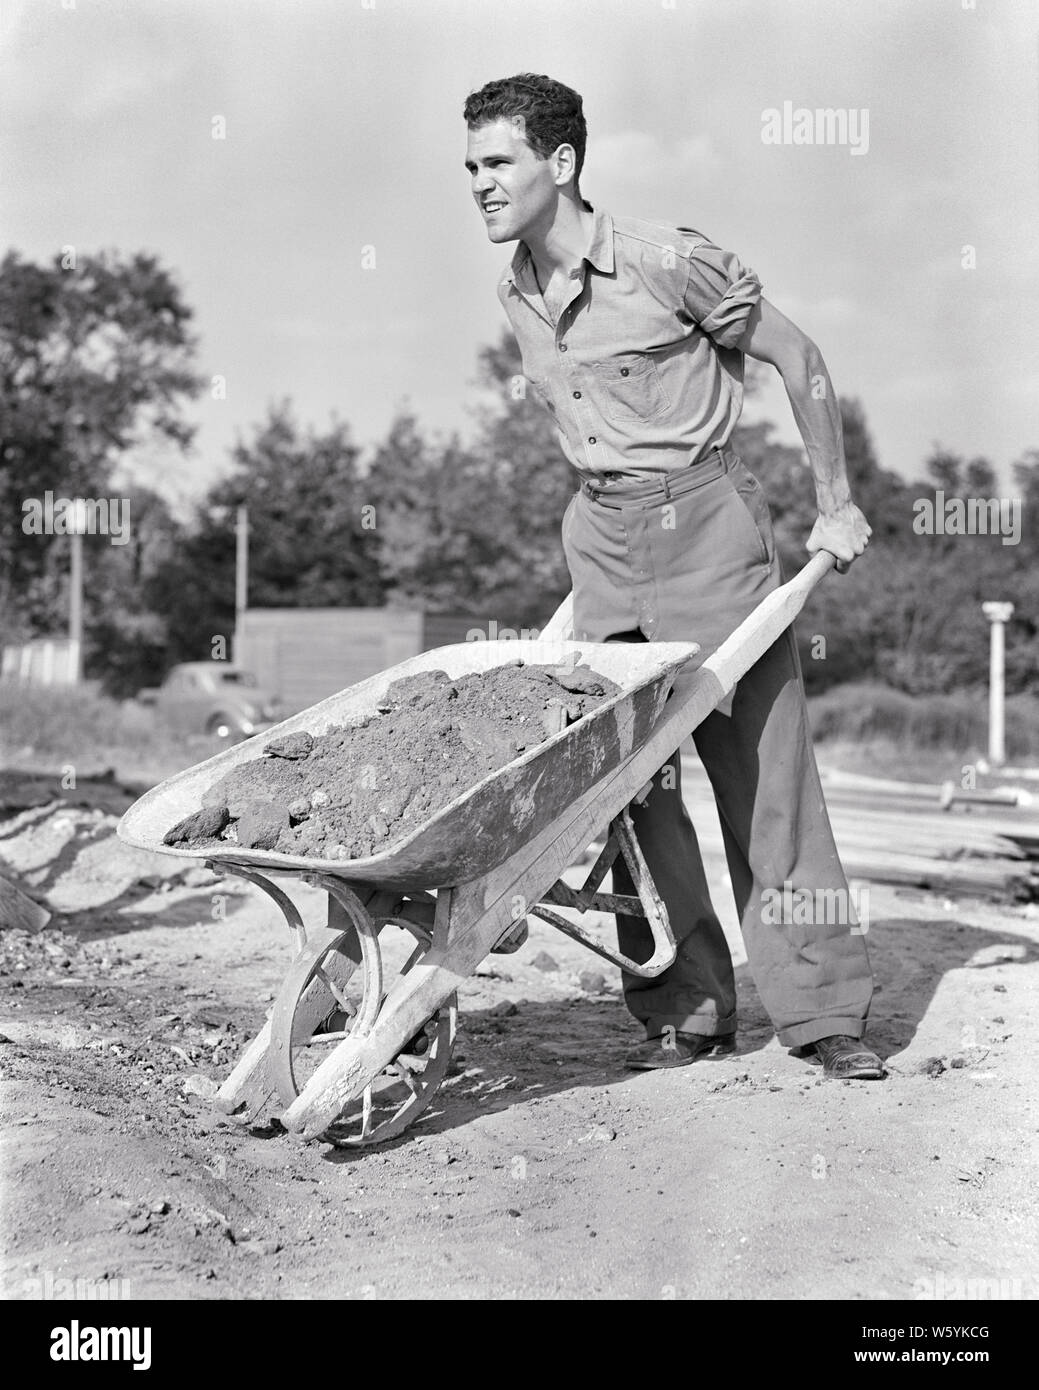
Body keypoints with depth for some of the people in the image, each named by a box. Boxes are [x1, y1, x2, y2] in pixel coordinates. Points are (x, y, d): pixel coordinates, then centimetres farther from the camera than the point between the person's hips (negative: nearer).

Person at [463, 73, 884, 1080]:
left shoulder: (670, 262, -12)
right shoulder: (517, 297, 7)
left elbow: (795, 359, -4)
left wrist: (835, 506, -1)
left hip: (706, 516, -6)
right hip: (600, 535, 6)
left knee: (763, 763, -4)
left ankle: (821, 1008, 4)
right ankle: (686, 1008, 11)